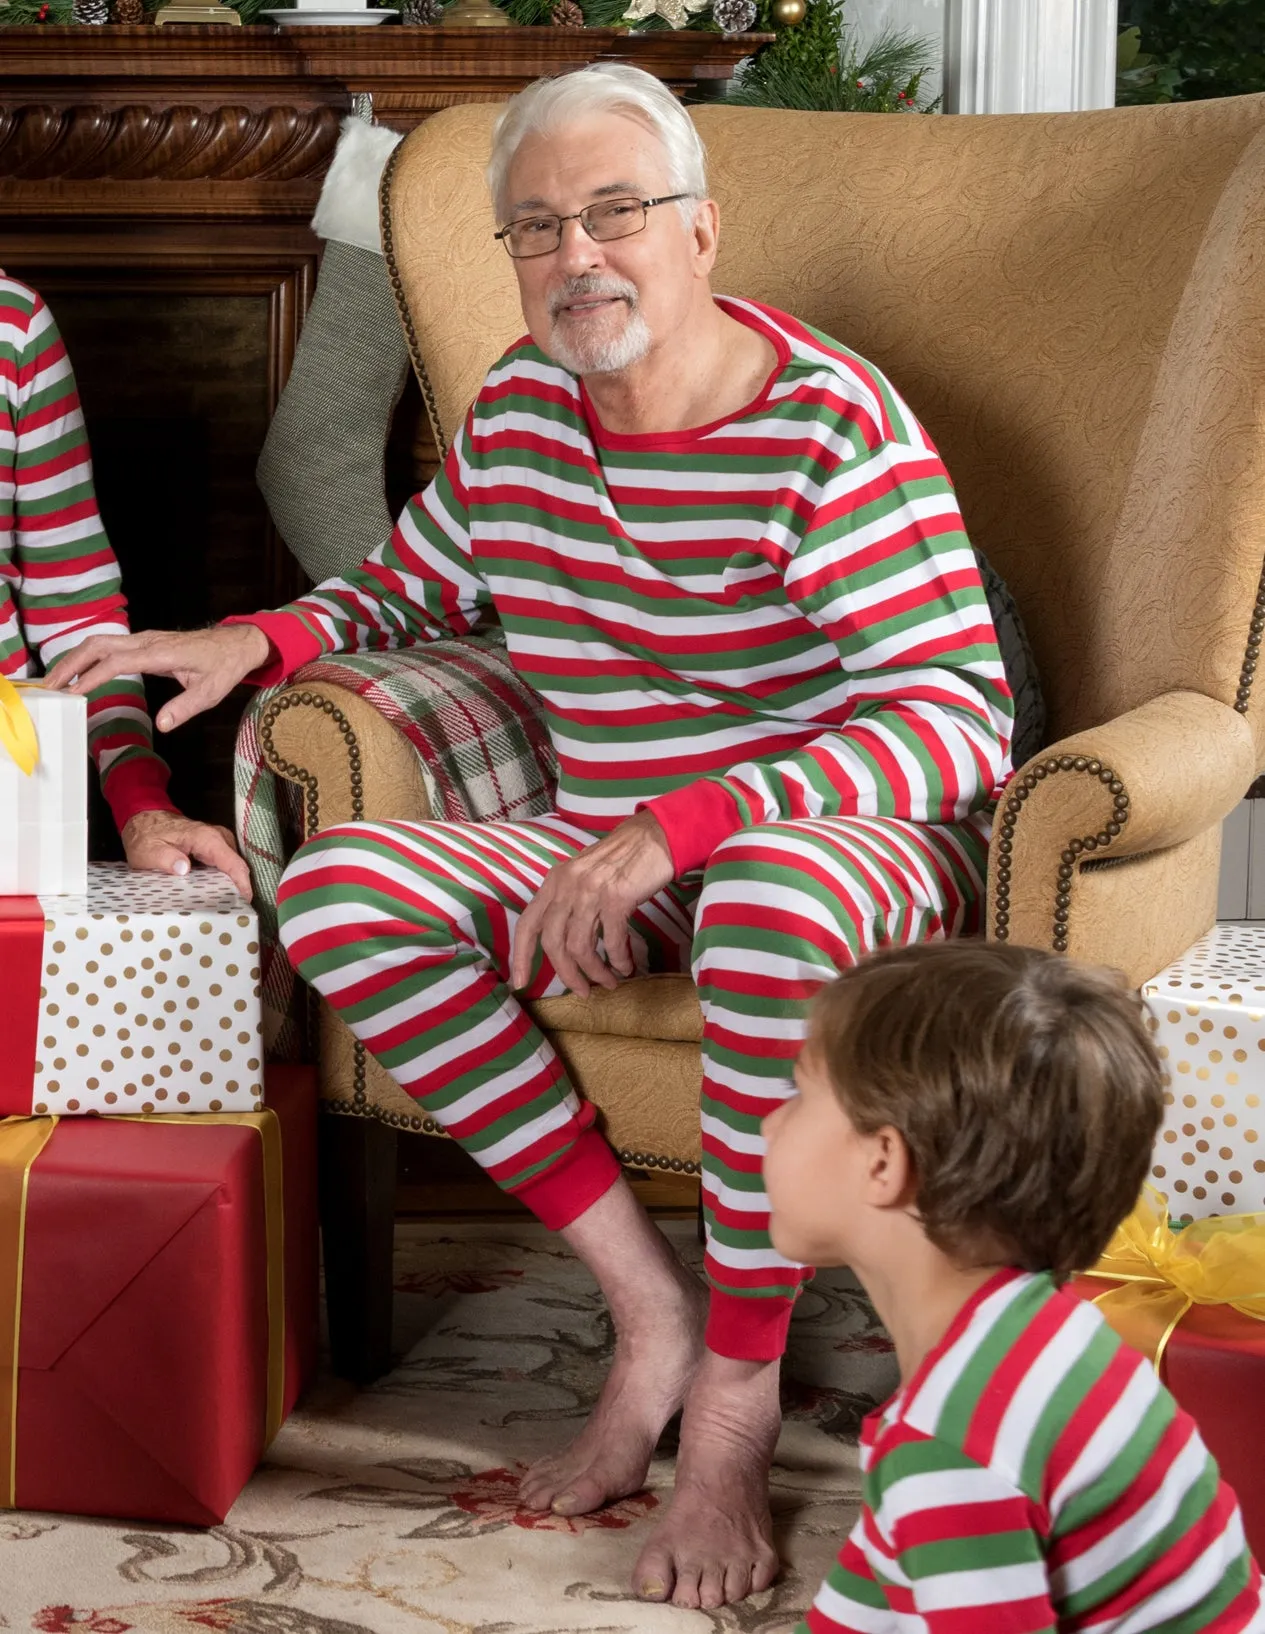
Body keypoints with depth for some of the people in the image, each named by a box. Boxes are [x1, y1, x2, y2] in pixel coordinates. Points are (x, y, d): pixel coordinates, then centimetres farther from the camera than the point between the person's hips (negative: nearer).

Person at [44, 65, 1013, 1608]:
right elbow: (402, 588, 24)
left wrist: (684, 822, -35)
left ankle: (737, 1385, -22)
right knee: (337, 891, -18)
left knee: (770, 899, -42)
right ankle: (649, 1302, -13)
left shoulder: (828, 424, -16)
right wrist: (257, 640, 1)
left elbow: (961, 724, -24)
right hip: (612, 856, 6)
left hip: (854, 842, -6)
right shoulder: (515, 411, 4)